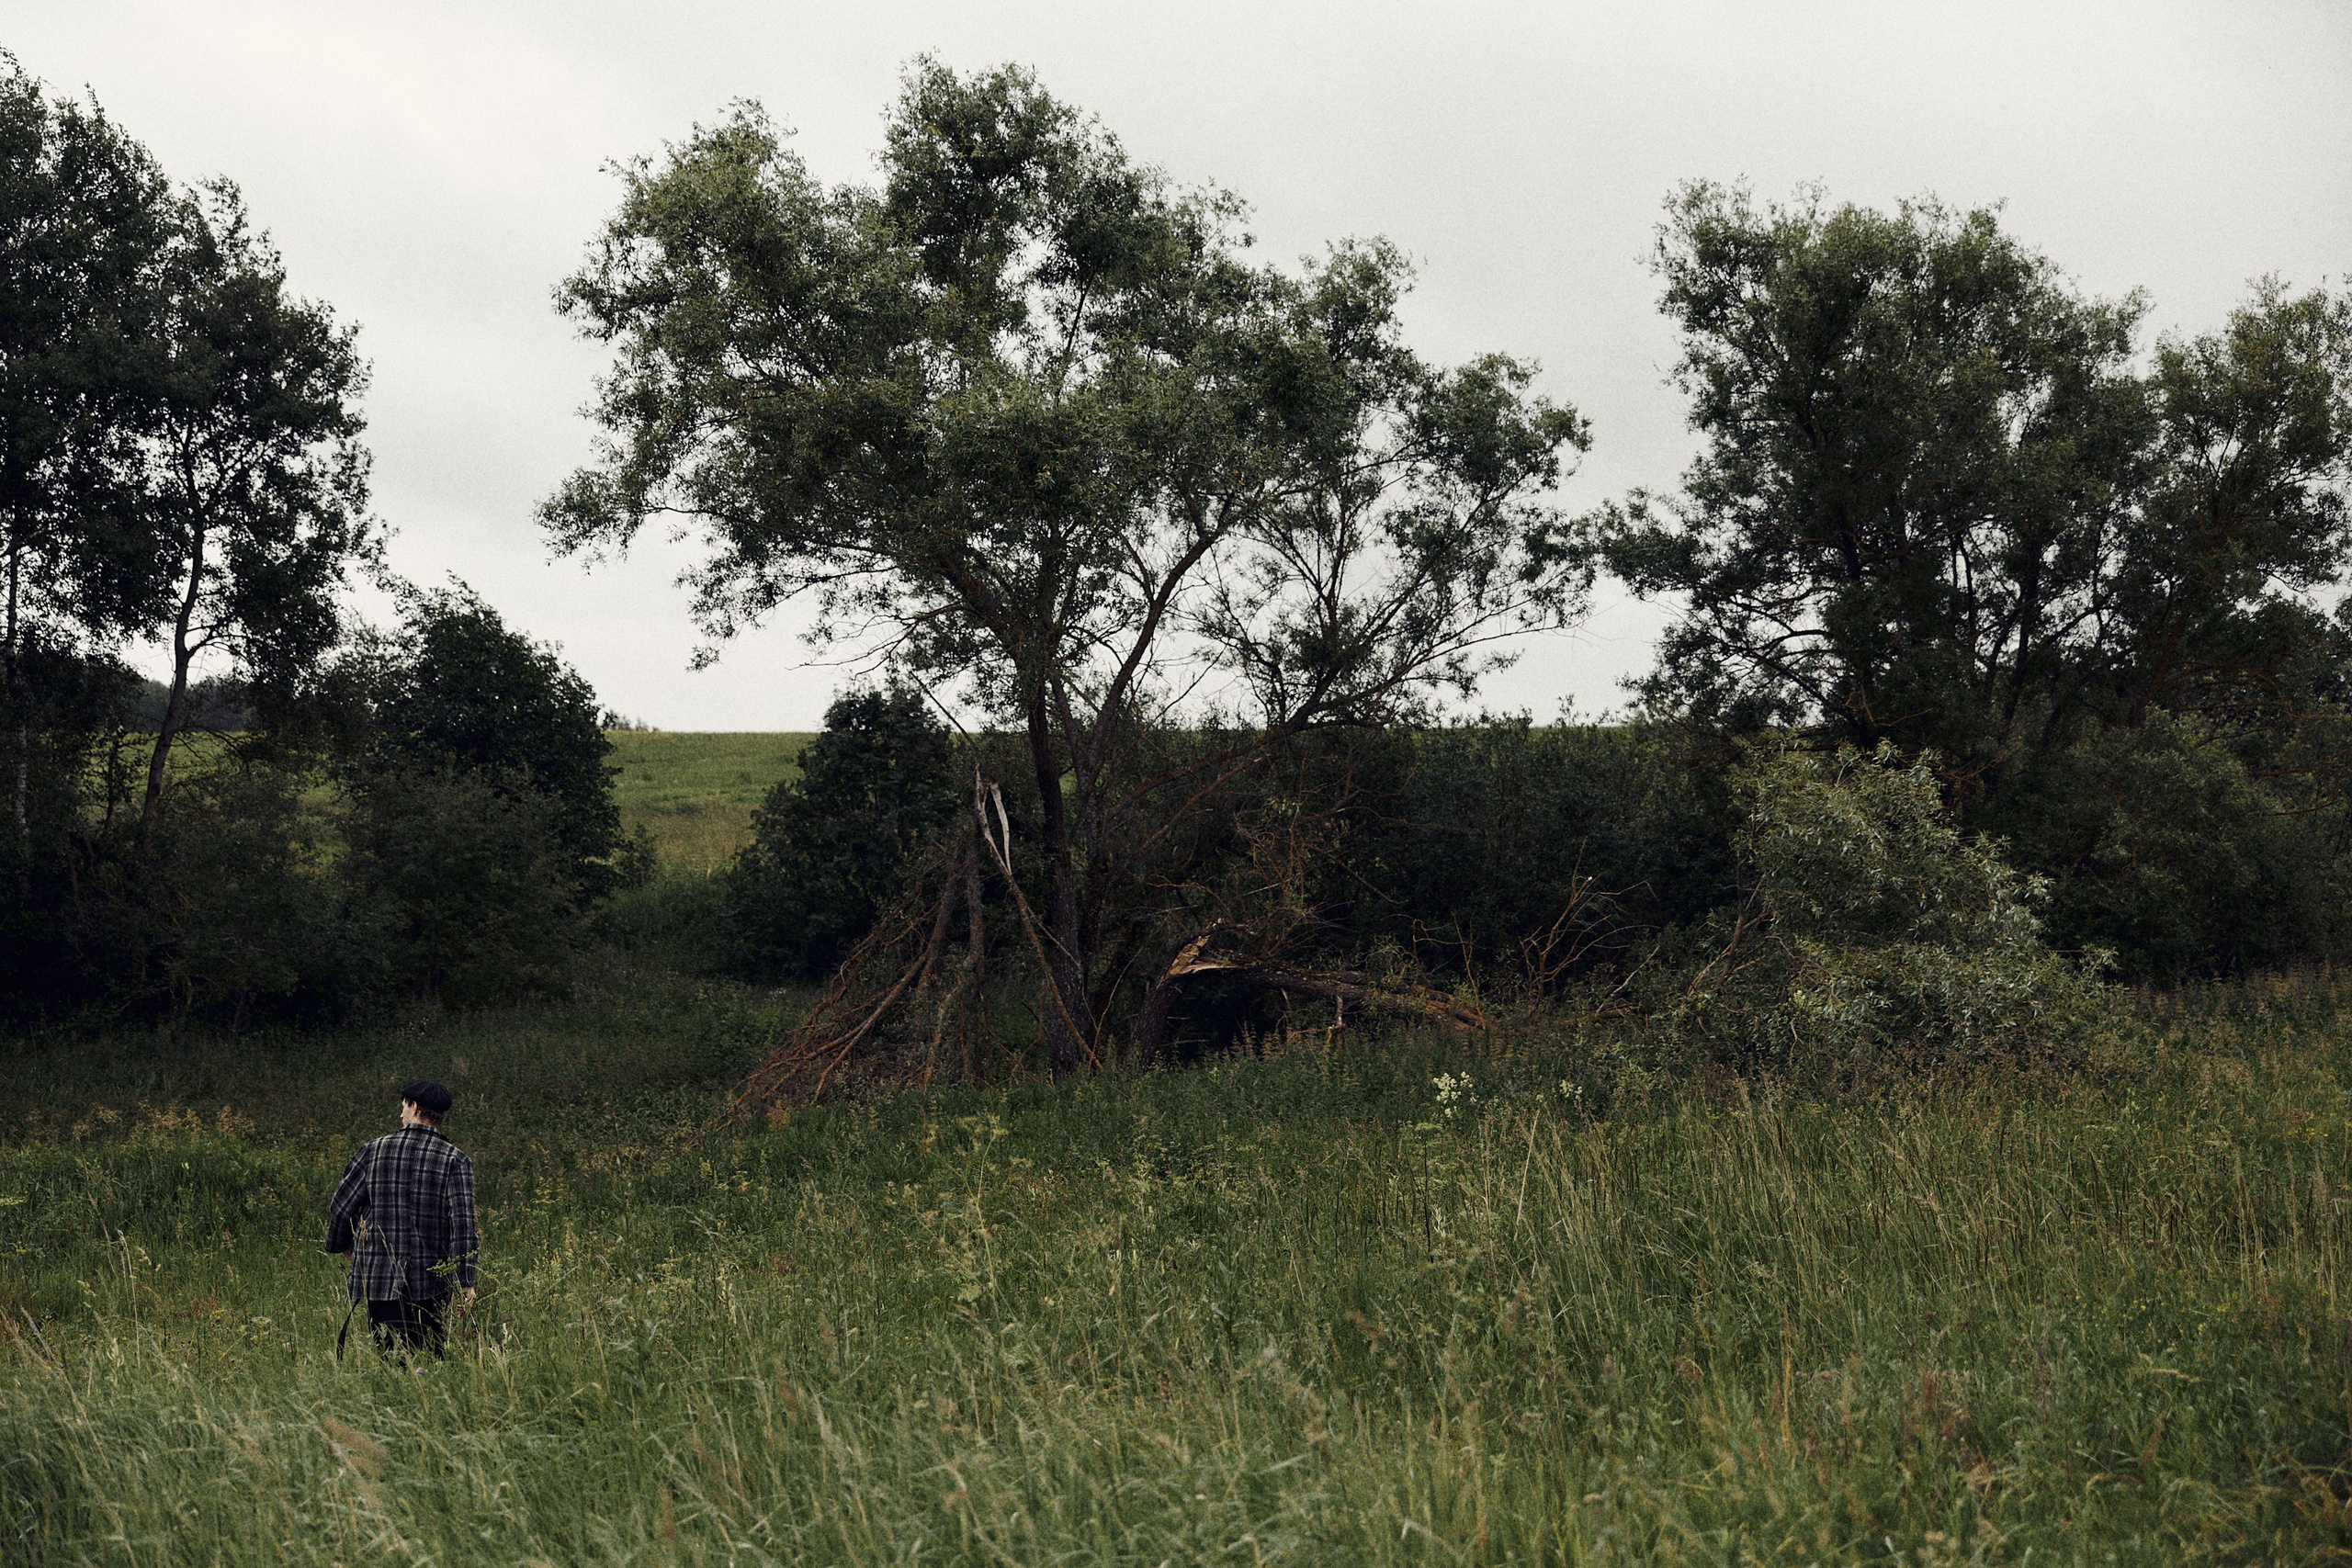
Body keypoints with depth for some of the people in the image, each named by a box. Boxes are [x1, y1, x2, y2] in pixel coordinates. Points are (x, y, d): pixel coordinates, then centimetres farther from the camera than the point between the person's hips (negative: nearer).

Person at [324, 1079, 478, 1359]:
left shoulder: (372, 1152, 2)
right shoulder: (455, 1160, -3)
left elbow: (341, 1208, 8)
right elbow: (463, 1223, -9)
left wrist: (340, 1246, 28)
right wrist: (465, 1282, -6)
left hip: (378, 1280, 1)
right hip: (432, 1284, -1)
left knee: (391, 1359, 1)